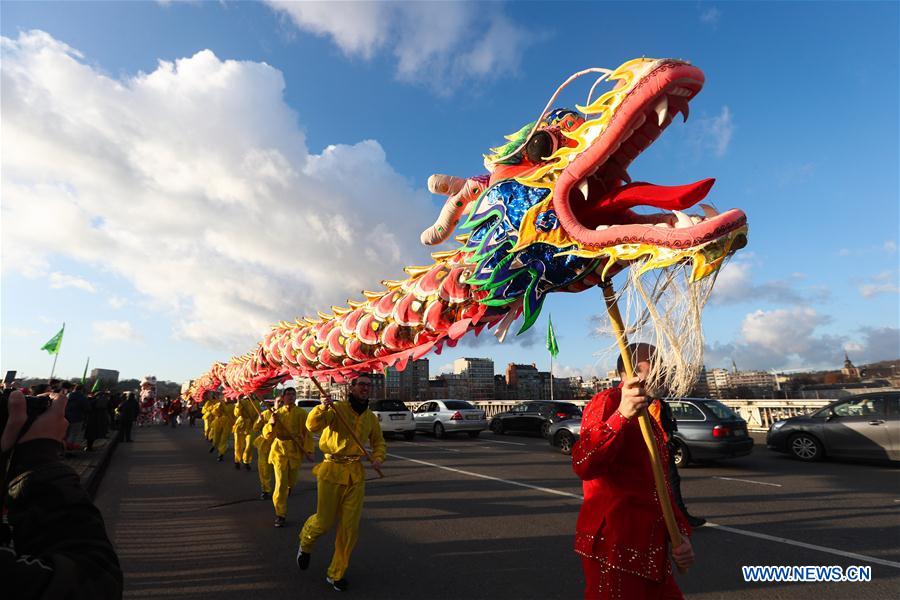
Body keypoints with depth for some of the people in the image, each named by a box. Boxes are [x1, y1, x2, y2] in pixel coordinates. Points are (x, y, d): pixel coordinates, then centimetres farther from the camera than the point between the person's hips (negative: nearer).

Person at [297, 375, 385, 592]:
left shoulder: (371, 417, 5)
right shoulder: (337, 408, -11)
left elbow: (378, 441, 19)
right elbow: (312, 425, -24)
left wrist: (378, 458, 0)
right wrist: (322, 408, -42)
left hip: (356, 474, 4)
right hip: (332, 470, -4)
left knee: (350, 526, 6)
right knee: (324, 521, 6)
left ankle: (336, 574, 26)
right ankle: (305, 544, 42)